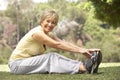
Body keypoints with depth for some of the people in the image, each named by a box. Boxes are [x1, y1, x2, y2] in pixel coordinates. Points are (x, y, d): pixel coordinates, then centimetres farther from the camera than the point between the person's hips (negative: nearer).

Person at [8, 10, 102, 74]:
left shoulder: (49, 34, 5)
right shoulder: (37, 32, -21)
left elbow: (65, 43, -6)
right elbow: (57, 45, -25)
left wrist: (85, 50, -18)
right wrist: (80, 51, -27)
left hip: (31, 61, 7)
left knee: (53, 57, -17)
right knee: (51, 57, -25)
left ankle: (84, 66, -28)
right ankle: (84, 68, -34)